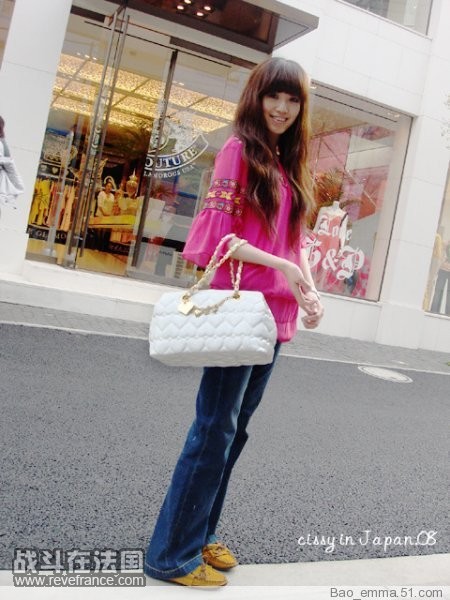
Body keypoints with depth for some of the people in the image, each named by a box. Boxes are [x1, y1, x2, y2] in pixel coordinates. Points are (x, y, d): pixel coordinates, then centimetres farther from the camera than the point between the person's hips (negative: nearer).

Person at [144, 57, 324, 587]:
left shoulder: (289, 165, 16)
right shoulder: (240, 150, -5)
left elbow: (294, 240, 15)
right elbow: (218, 233, -14)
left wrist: (309, 290, -1)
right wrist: (280, 267, -17)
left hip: (274, 315, 8)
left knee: (235, 429, 13)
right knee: (215, 429, -3)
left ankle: (200, 534, 28)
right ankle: (172, 554, 11)